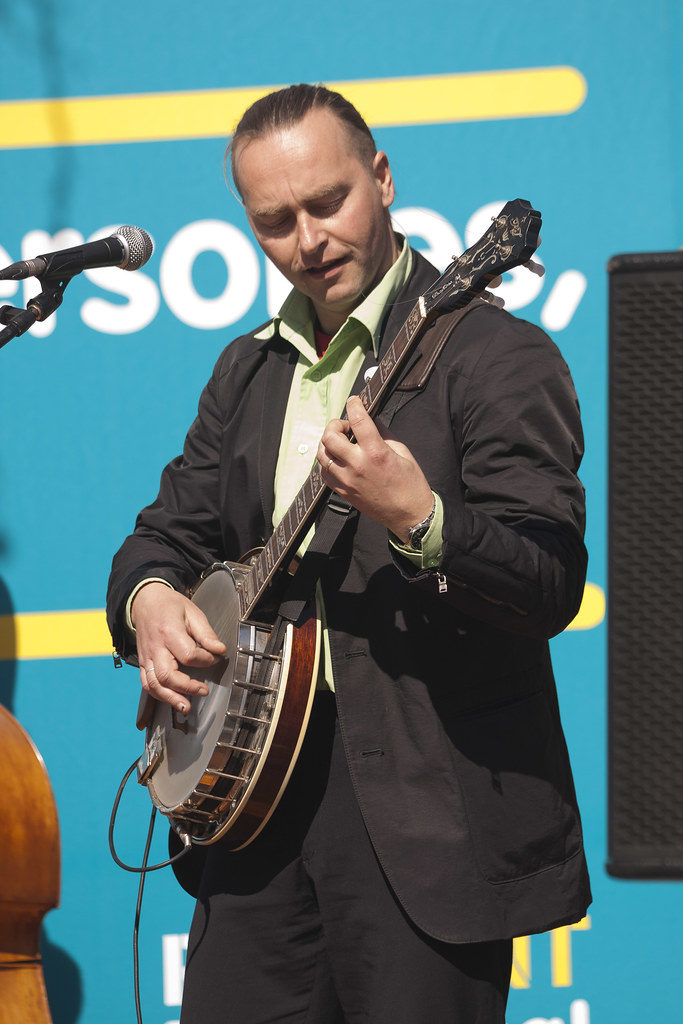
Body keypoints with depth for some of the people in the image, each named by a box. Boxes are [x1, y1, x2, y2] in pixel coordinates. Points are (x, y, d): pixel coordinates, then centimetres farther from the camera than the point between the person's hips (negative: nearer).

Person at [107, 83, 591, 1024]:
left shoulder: (496, 356, -8)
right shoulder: (248, 371, 16)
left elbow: (552, 587, -16)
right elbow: (171, 527, 23)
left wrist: (420, 522, -34)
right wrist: (150, 595, -1)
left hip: (432, 820, -6)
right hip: (260, 786, 6)